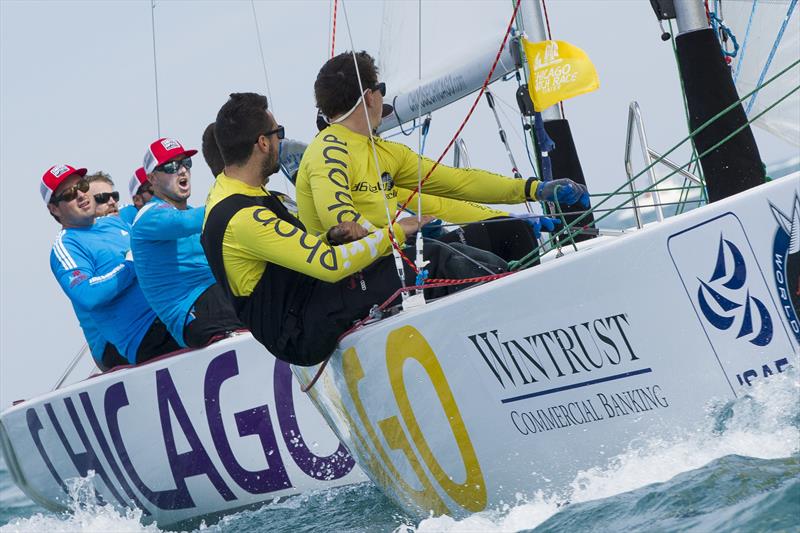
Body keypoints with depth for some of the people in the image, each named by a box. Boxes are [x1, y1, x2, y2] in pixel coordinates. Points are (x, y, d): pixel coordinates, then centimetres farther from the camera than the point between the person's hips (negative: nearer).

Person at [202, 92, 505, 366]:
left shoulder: (229, 192, 7)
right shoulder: (244, 217, -26)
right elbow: (331, 266, -27)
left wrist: (331, 238, -4)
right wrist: (394, 233, -15)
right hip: (305, 336, -10)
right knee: (429, 264, -11)